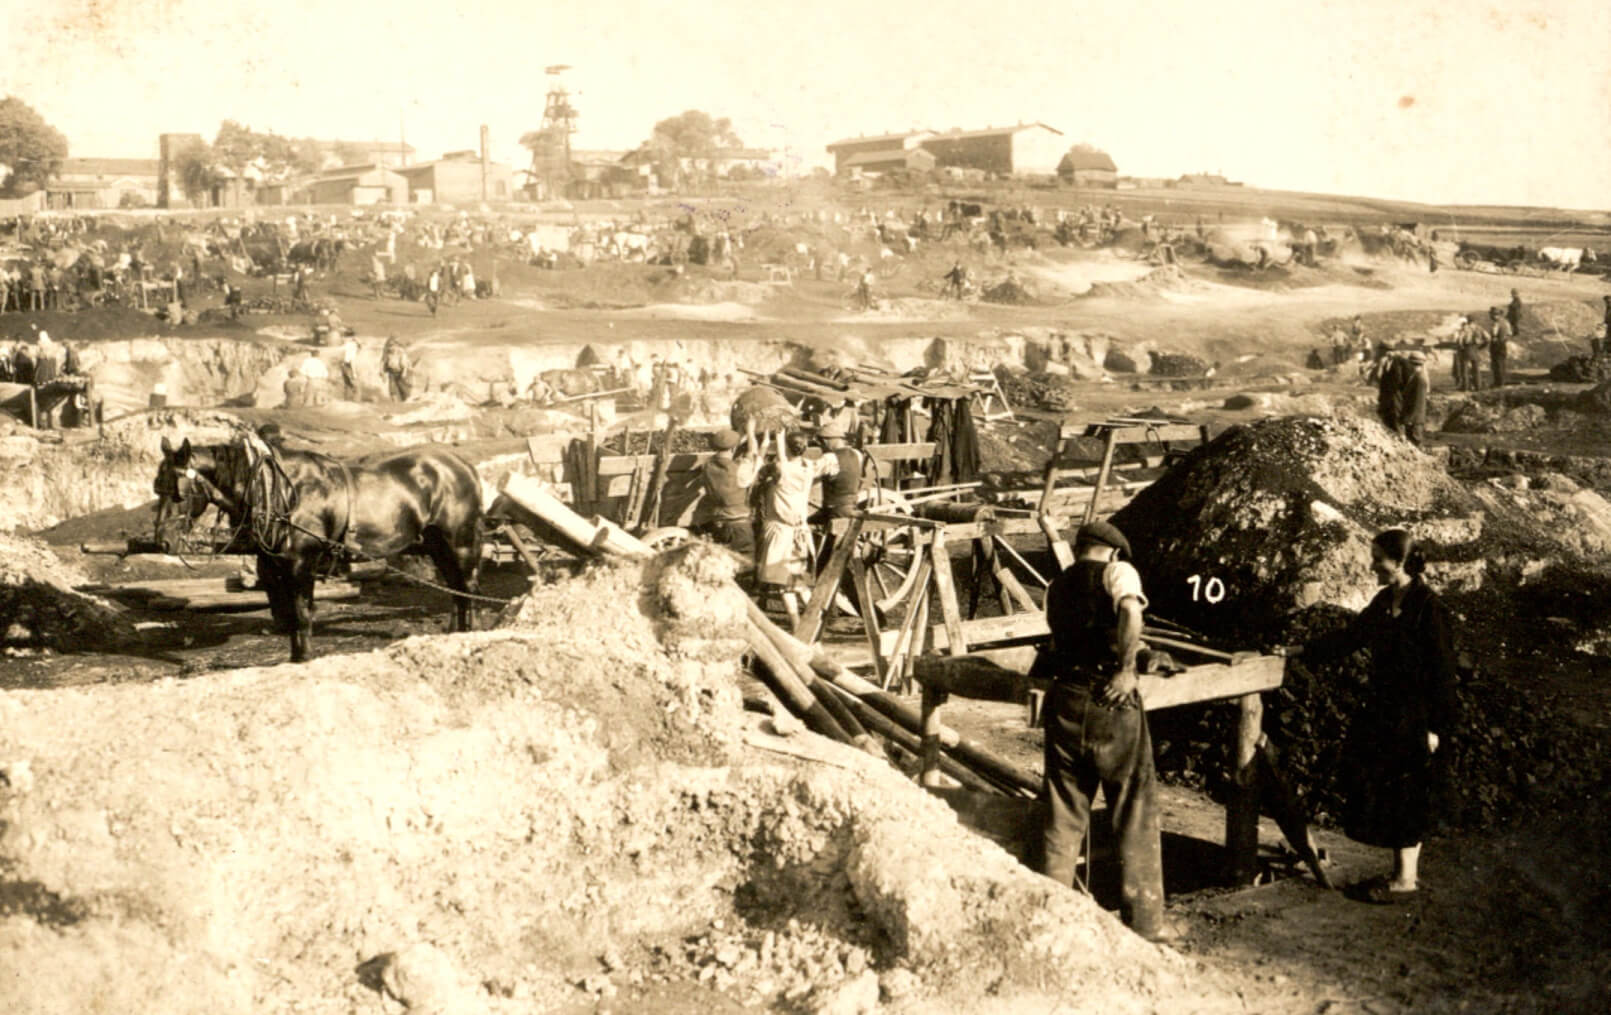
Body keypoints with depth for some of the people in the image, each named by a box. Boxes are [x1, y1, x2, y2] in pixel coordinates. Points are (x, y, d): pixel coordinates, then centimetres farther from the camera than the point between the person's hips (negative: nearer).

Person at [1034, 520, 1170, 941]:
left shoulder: (1058, 585, 15)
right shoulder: (1117, 571, 0)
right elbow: (1130, 610, -20)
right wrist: (1127, 668, -16)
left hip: (1064, 701, 5)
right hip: (1111, 701, -4)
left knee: (1062, 814, 12)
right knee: (1135, 812, 7)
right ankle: (1144, 918, 12)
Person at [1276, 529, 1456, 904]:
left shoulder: (1428, 607, -17)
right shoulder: (1384, 601, 8)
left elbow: (1442, 671, -16)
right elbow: (1350, 637, 19)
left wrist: (1437, 727, -16)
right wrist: (1299, 651, 17)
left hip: (1411, 718, -8)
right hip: (1382, 711, 8)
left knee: (1403, 793, -1)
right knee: (1381, 791, 12)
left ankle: (1406, 879, 10)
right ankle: (1404, 870, 24)